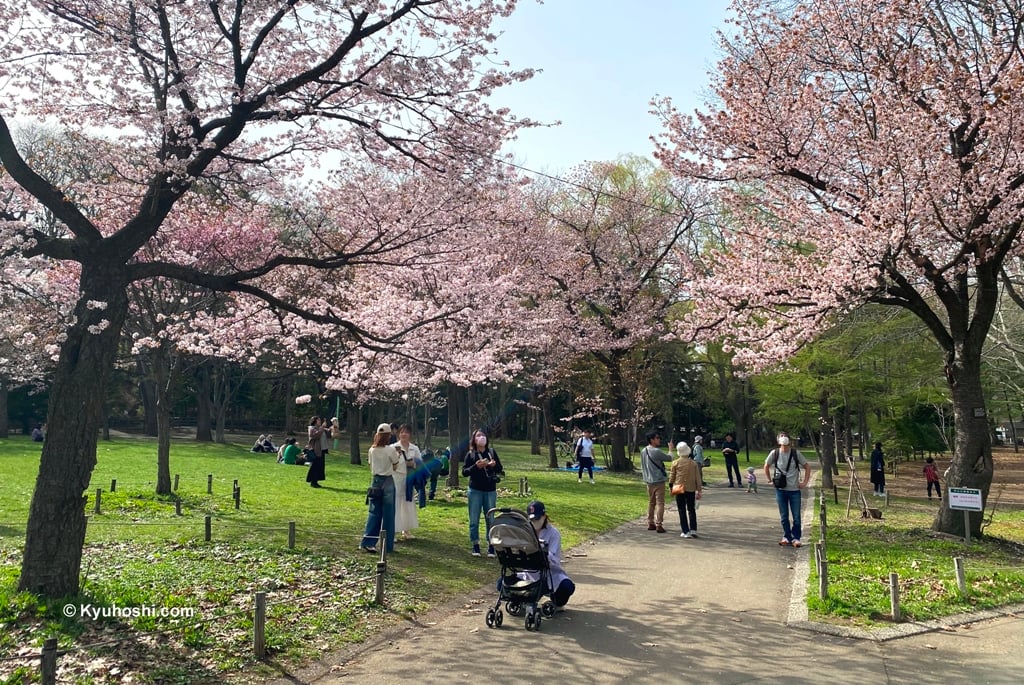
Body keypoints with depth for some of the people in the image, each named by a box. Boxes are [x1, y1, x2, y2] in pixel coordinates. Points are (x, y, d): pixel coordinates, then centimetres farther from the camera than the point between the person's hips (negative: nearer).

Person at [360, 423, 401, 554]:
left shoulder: (372, 450, 1)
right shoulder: (391, 449, -12)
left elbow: (371, 467, 8)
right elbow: (395, 467, -2)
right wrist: (398, 456, 12)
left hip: (375, 481, 4)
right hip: (388, 482, -4)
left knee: (374, 512, 11)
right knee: (388, 514, 4)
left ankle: (368, 542, 5)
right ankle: (387, 545, 9)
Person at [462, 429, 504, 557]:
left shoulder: (492, 453, 7)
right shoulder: (470, 454, 3)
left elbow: (500, 470, 10)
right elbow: (464, 472, -3)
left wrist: (494, 465, -11)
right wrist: (476, 466, -18)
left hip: (490, 491, 1)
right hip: (475, 491, -1)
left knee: (490, 519, 3)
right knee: (474, 520, 2)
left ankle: (491, 546, 11)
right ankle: (475, 546, 13)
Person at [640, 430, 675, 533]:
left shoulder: (643, 451, 6)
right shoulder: (656, 451, -19)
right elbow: (669, 458, -7)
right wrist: (670, 449, 10)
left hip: (648, 481, 8)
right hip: (658, 481, -8)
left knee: (651, 502, 16)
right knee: (660, 503, -3)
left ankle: (650, 523, 20)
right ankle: (658, 525, -5)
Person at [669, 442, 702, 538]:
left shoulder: (675, 463, -5)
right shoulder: (693, 463, -1)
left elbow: (672, 476, 2)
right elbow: (697, 478, 1)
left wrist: (671, 487, 16)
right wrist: (699, 490, 6)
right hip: (691, 490, 1)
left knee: (682, 511, 5)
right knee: (691, 510, 13)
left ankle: (686, 532, 2)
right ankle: (693, 530, 6)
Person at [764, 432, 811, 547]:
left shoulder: (796, 453, -4)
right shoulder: (774, 453, -3)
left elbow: (807, 467, 6)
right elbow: (766, 467, 13)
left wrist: (805, 482, 0)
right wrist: (770, 480, 8)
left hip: (795, 490, -1)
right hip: (780, 490, 1)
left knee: (796, 516, 2)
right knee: (783, 516, 8)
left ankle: (796, 538, 14)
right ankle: (787, 536, 20)